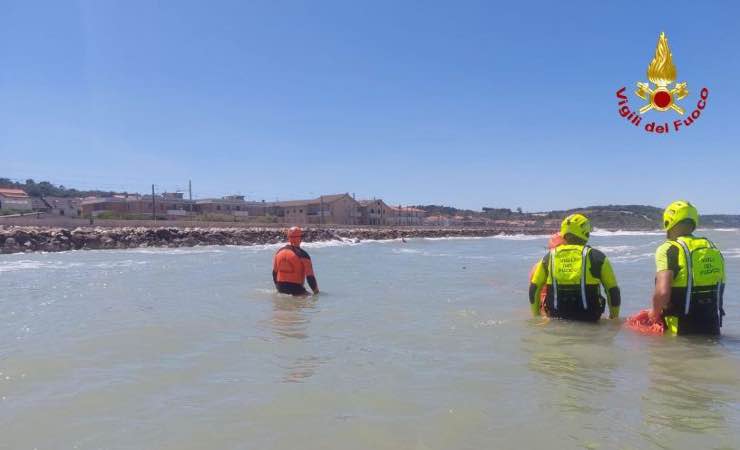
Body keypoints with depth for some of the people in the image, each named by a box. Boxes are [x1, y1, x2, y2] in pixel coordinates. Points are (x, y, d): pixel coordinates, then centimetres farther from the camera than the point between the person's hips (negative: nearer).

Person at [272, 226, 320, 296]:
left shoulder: (279, 252, 6)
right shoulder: (303, 254, -11)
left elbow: (274, 273, 15)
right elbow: (310, 276, -9)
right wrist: (316, 291, 3)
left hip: (281, 290, 6)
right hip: (296, 289, -6)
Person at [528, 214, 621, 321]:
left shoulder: (549, 257, 5)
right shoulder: (597, 257, -1)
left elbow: (533, 290, 8)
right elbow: (613, 291, 4)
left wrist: (536, 316, 19)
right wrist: (614, 319, 17)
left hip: (557, 318, 3)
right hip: (588, 320, -2)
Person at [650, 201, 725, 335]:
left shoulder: (669, 249, -14)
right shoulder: (713, 249, 8)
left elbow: (663, 292, -26)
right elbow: (719, 290, 15)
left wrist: (655, 312, -7)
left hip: (681, 331, -6)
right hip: (712, 329, 6)